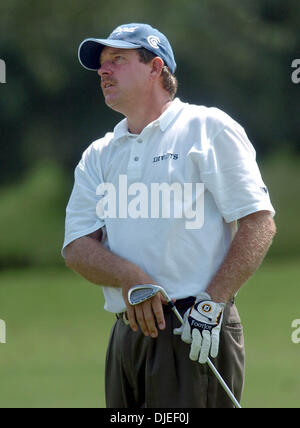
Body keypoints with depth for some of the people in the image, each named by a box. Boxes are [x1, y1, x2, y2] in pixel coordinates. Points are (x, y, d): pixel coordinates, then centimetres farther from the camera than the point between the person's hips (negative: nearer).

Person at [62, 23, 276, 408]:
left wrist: (211, 304, -15)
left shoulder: (208, 128, 2)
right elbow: (77, 249, 8)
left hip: (195, 333, -6)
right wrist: (129, 277, -13)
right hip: (127, 333, 6)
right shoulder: (98, 156, 18)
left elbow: (258, 224, -6)